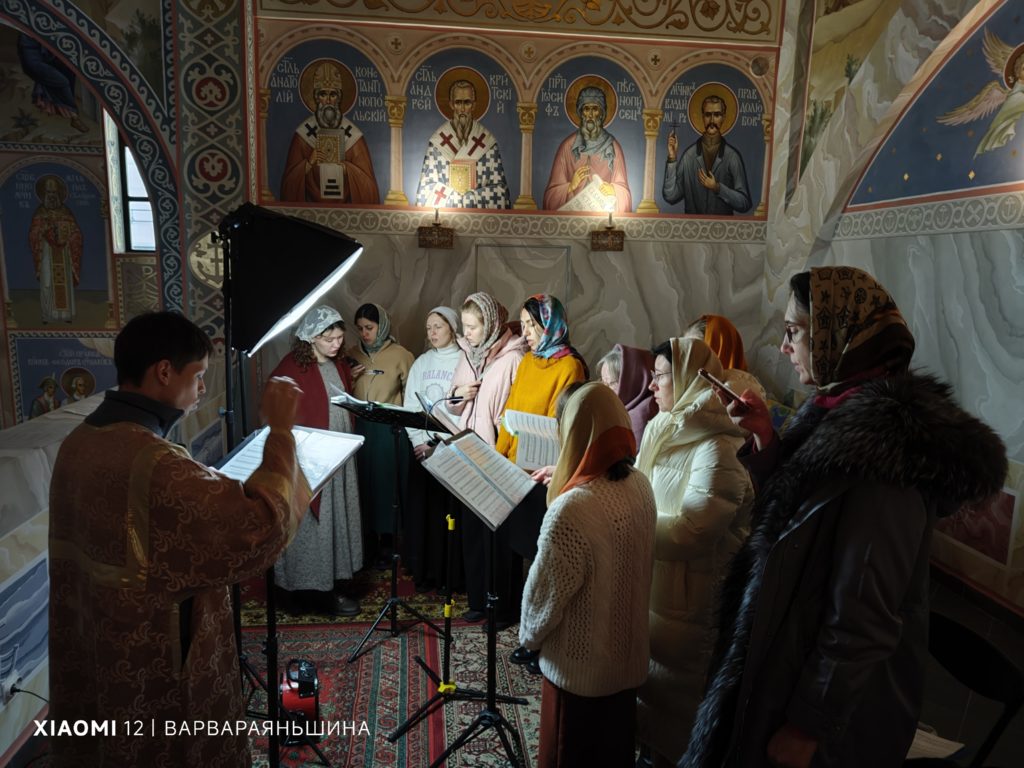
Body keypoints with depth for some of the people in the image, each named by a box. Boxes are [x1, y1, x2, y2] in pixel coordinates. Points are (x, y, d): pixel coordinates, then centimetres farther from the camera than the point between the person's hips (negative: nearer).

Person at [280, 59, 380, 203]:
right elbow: (290, 181, 2)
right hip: (312, 207, 1)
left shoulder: (353, 136, -1)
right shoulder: (303, 134, 1)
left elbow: (367, 183, -2)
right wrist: (309, 163, -12)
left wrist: (342, 164, -13)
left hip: (345, 206, -1)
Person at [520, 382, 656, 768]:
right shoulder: (640, 486, -9)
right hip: (627, 653, 7)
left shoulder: (571, 510, -33)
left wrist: (528, 635, 1)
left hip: (581, 664, -6)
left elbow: (546, 590, -21)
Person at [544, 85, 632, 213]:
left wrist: (612, 190, -13)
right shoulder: (567, 146, 3)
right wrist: (571, 186, -14)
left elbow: (624, 190, 6)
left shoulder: (613, 146, 6)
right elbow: (552, 194, 2)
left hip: (604, 212, 1)